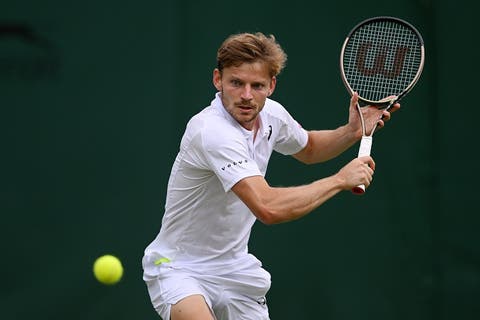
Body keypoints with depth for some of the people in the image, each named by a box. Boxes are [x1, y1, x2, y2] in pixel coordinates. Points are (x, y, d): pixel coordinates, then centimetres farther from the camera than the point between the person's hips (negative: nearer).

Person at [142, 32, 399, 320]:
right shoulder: (212, 131, -28)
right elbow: (268, 208, -37)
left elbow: (308, 149, 23)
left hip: (234, 268, 8)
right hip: (179, 268, -8)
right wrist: (340, 180, -26)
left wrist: (352, 132, 2)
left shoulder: (272, 114, -2)